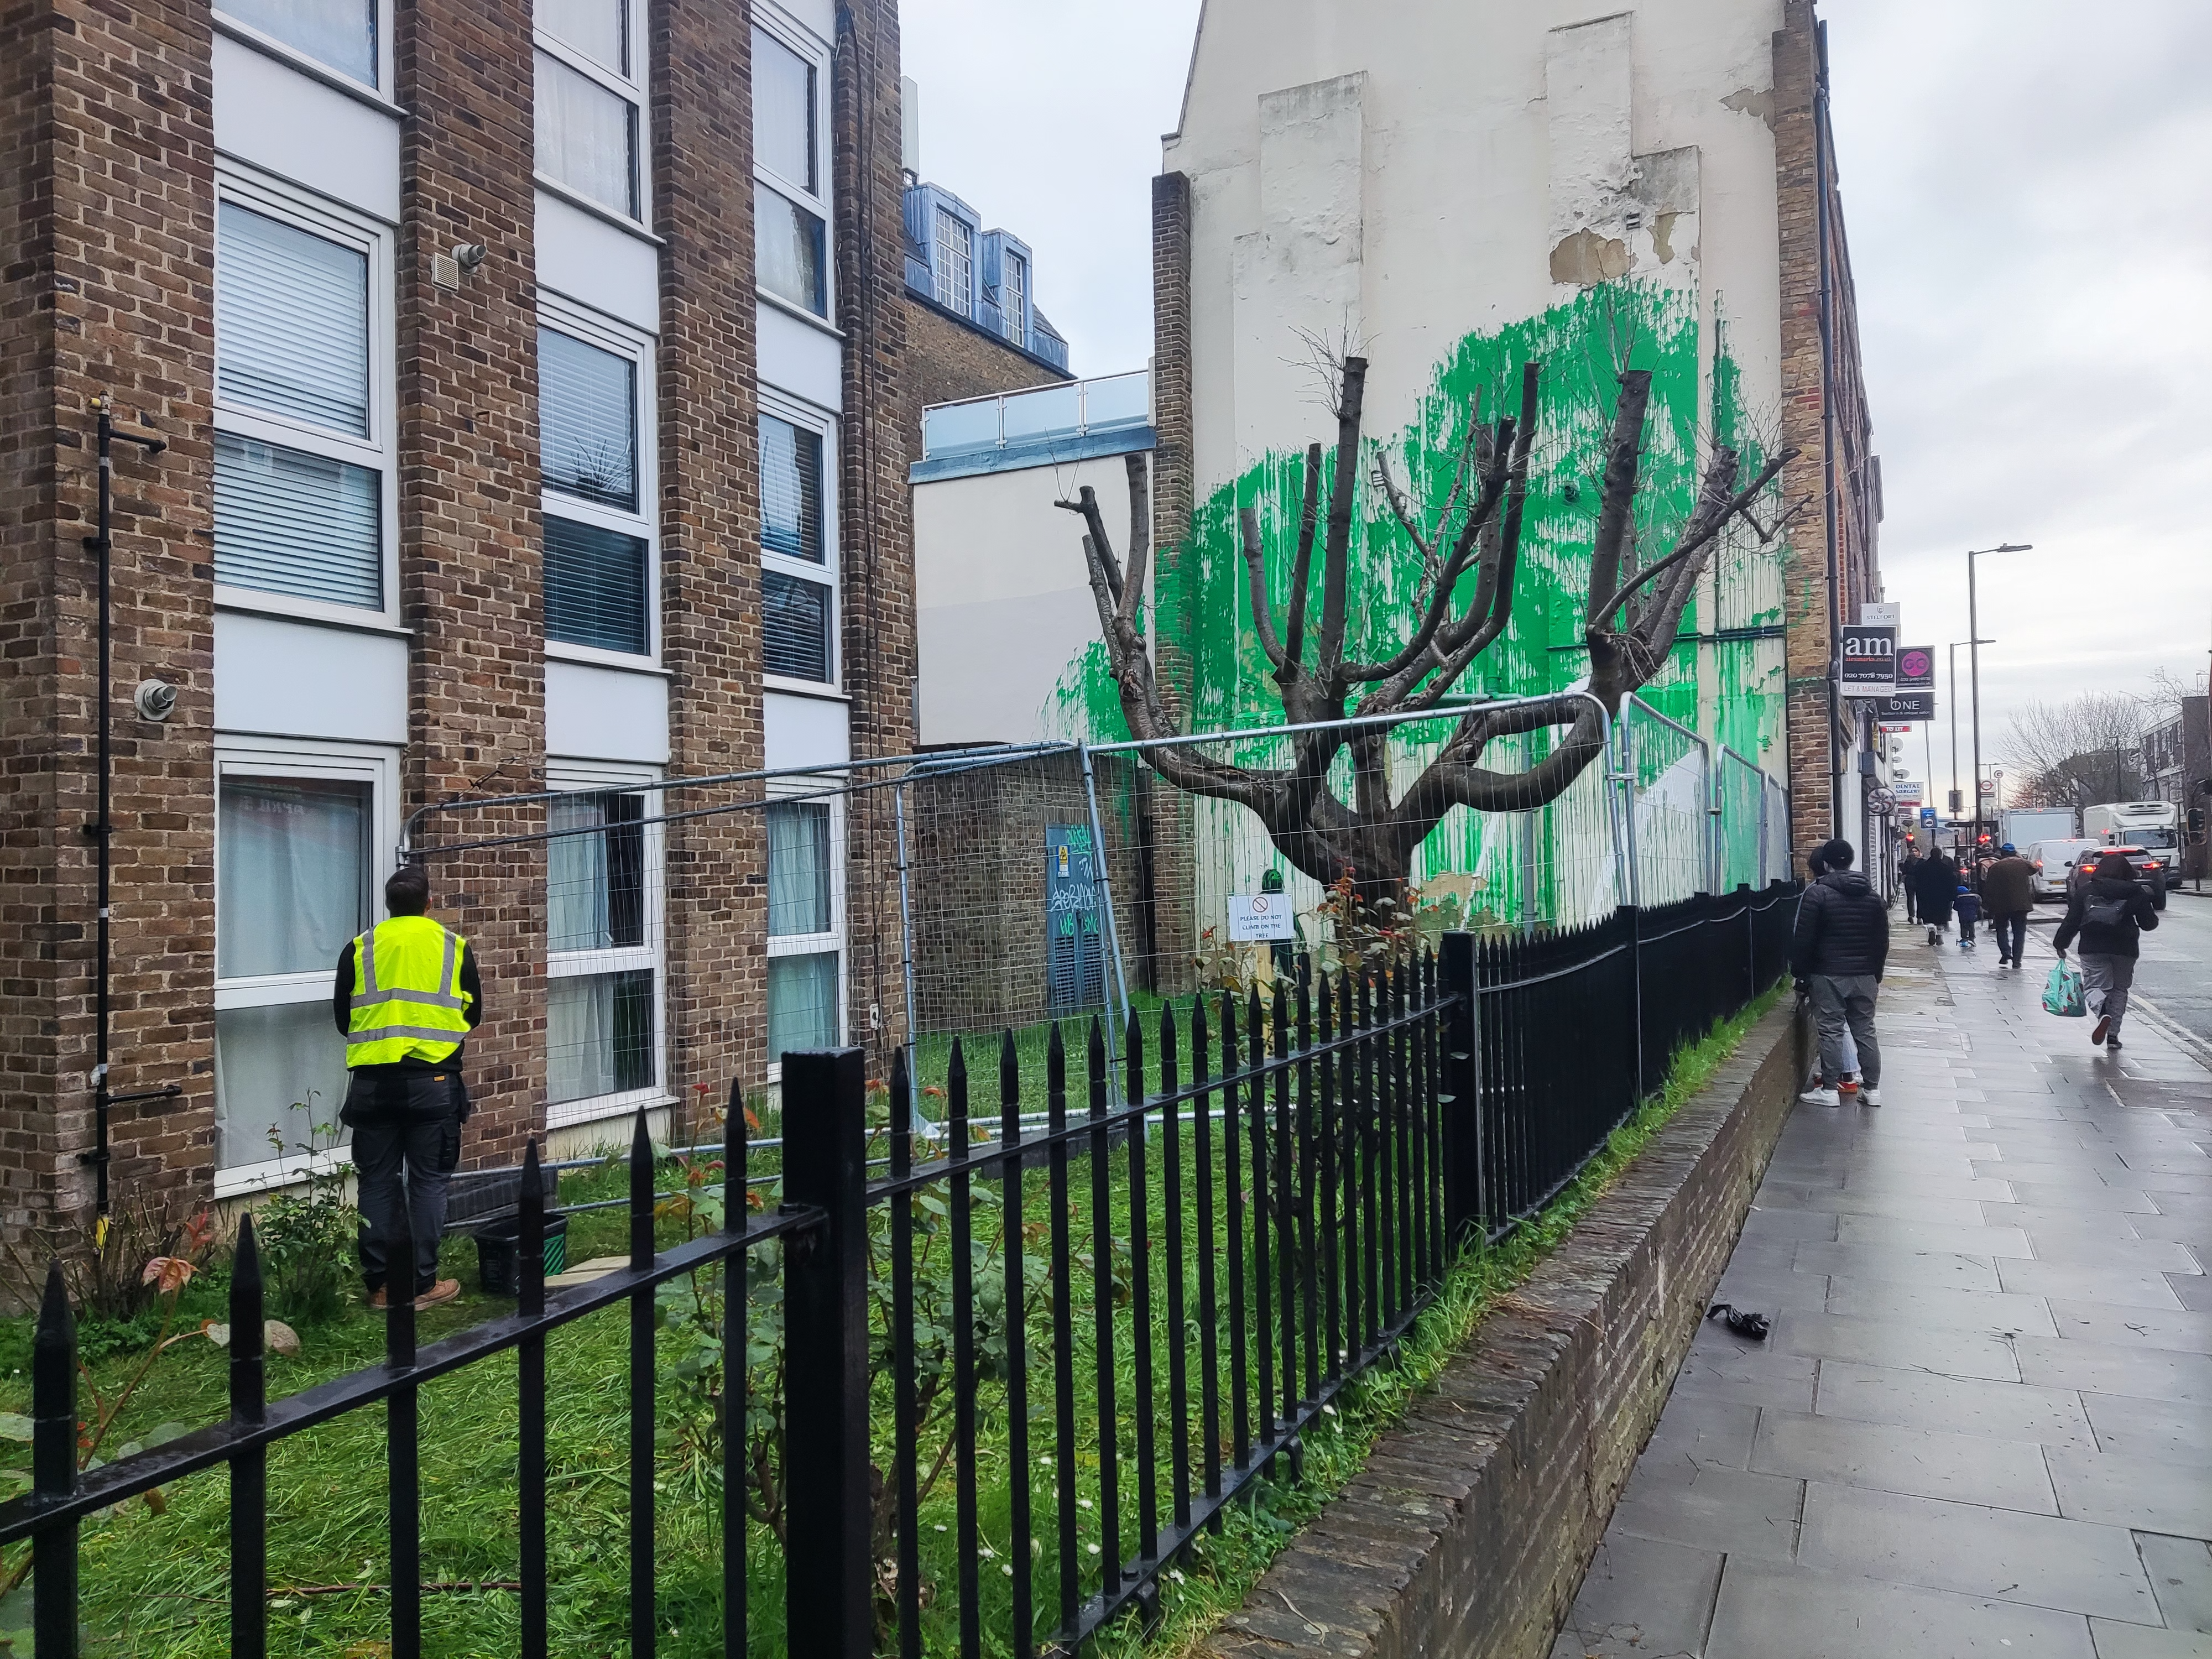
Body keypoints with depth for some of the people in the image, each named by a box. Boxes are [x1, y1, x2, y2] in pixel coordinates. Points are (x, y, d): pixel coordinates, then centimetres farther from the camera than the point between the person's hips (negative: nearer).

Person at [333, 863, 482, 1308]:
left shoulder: (359, 949, 5)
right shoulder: (454, 947, 3)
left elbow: (342, 1019, 12)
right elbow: (473, 1016, 12)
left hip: (372, 1082, 1)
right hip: (432, 1080, -1)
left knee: (377, 1183, 9)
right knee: (428, 1181, 5)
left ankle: (379, 1284, 13)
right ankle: (424, 1284, 8)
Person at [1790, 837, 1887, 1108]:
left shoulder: (1817, 893, -10)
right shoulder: (1873, 895, 9)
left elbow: (1803, 938, -10)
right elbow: (1882, 941, 14)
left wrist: (1799, 971, -1)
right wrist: (1876, 974, 22)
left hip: (1828, 975, -5)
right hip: (1865, 976, 5)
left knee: (1831, 1031, -1)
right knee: (1865, 1031, 10)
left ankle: (1829, 1090, 2)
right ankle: (1872, 1089, 14)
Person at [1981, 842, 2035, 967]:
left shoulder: (1995, 867, -3)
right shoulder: (2024, 864, 4)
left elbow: (1988, 888, -4)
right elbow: (2034, 869, 29)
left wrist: (1986, 906, 2)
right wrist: (2020, 856, 34)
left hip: (2001, 905, -2)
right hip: (2021, 904, 2)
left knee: (2001, 929, 14)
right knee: (2019, 931, 8)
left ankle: (2006, 953, -7)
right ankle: (2016, 961, 4)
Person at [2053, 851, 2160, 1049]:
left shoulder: (2084, 892, 2)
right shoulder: (2136, 892, 1)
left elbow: (2072, 922, 0)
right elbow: (2149, 924, 5)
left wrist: (2060, 944, 9)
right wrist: (2151, 909, 26)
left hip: (2093, 950, -1)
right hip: (2125, 949, 1)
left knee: (2094, 985, 2)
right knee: (2119, 989, 15)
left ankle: (2102, 1012, -32)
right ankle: (2113, 1034, 10)